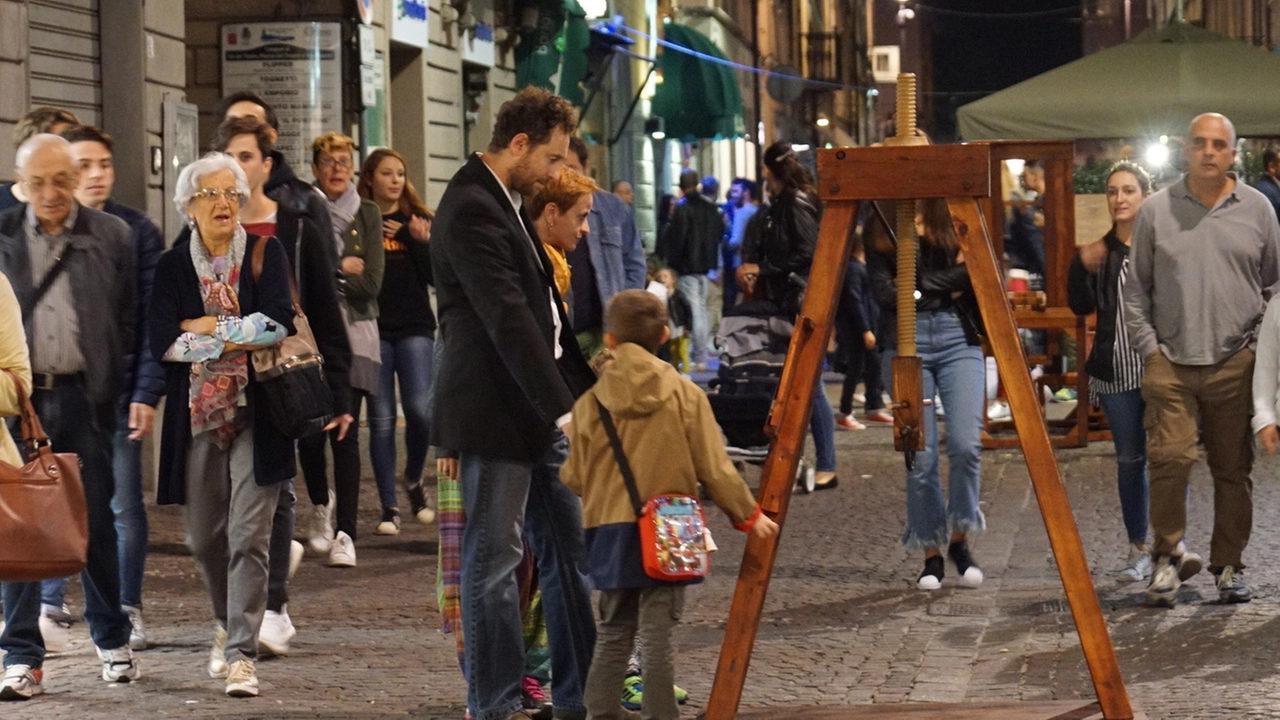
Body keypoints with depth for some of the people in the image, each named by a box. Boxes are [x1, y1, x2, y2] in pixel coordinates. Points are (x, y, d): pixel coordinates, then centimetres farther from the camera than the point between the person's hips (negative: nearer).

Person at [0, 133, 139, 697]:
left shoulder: (110, 236, 4)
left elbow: (129, 319, 6)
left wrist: (115, 387, -3)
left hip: (84, 397, 0)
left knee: (95, 522, 8)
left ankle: (112, 640, 22)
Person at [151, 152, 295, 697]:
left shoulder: (266, 254, 3)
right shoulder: (173, 266, 6)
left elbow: (279, 323, -12)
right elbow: (163, 341, -8)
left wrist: (205, 327, -9)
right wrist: (241, 335, -12)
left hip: (255, 413, -2)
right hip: (195, 416, 2)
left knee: (248, 537, -11)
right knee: (205, 538, 11)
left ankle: (241, 653, -10)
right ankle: (227, 623, 37)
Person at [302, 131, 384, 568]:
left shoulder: (367, 215, 7)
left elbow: (371, 283, -3)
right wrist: (340, 269, -9)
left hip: (353, 334, 0)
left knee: (345, 434, -8)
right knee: (310, 431, 0)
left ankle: (345, 534, -7)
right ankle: (320, 506, 29)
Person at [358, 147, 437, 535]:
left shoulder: (419, 220, 9)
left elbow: (435, 277, 4)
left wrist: (421, 242, -11)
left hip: (414, 328, 1)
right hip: (372, 329, -1)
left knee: (420, 410, -12)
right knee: (381, 419, 0)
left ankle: (414, 480, 16)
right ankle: (389, 507, 7)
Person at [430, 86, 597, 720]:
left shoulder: (508, 203, 15)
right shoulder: (471, 210, -17)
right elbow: (508, 321, -23)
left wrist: (587, 390, 16)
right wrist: (564, 409, -24)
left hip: (538, 407, 10)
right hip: (493, 411, -10)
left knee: (570, 550, 12)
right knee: (493, 561, -1)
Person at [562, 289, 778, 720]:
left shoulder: (589, 403, -2)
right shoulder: (685, 395, -4)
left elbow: (574, 478, 3)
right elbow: (714, 469, -2)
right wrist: (748, 515, 11)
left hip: (610, 532, 2)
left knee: (614, 632, 12)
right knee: (658, 635, -2)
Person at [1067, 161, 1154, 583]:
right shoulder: (1101, 252, 9)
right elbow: (1080, 307, 7)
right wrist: (1082, 267, -8)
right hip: (1116, 370, 4)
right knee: (1129, 459, 9)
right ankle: (1138, 549, 17)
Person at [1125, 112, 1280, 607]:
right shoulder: (1157, 211, 5)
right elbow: (1136, 287, 10)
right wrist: (1148, 345, 2)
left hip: (1235, 363, 1)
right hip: (1170, 362, -1)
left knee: (1233, 469, 5)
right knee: (1169, 459, -12)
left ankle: (1228, 567, 14)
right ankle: (1168, 556, 3)